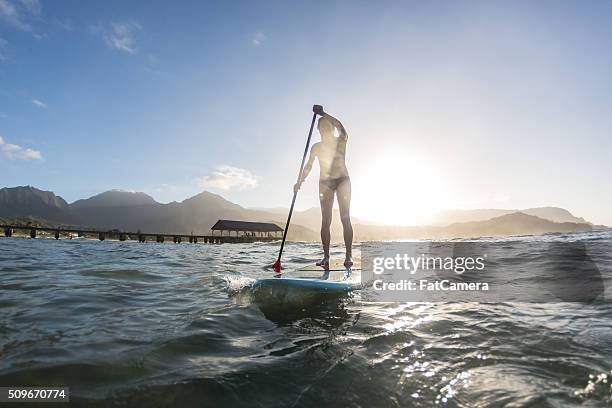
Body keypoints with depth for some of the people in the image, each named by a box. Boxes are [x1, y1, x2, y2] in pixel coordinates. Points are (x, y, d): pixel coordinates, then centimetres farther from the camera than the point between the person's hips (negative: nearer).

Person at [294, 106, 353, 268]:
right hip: (325, 183, 2)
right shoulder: (317, 147, 10)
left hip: (342, 180, -2)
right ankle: (326, 257, -4)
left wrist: (323, 113, -20)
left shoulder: (341, 141, 3)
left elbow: (340, 126, -17)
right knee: (325, 220, -4)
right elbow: (308, 166, 7)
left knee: (345, 218, -10)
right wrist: (299, 182, -6)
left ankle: (349, 256, -11)